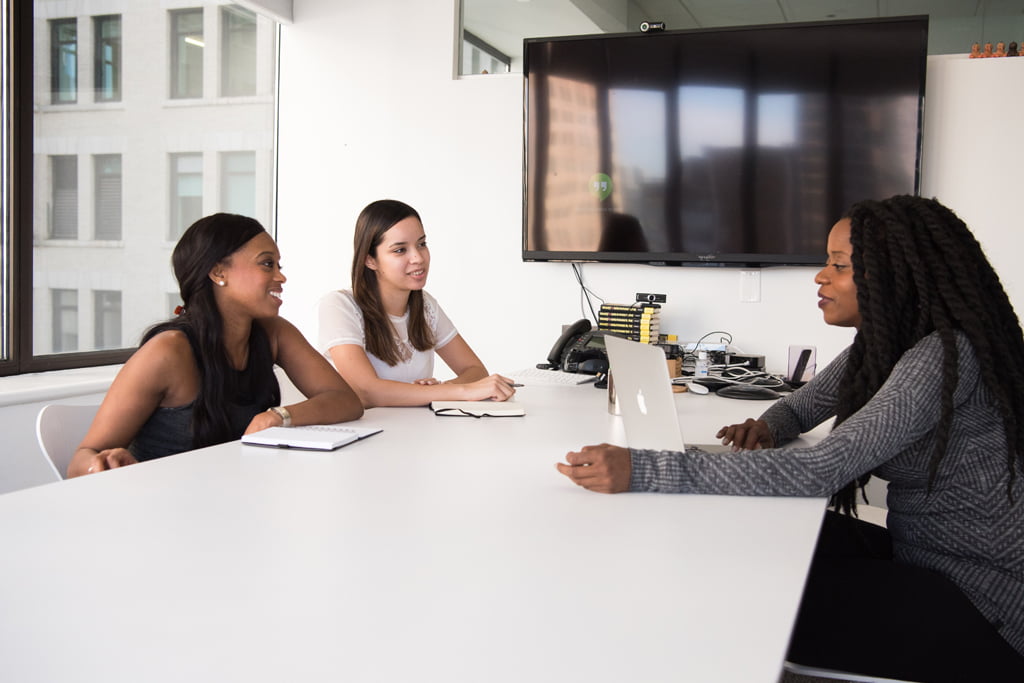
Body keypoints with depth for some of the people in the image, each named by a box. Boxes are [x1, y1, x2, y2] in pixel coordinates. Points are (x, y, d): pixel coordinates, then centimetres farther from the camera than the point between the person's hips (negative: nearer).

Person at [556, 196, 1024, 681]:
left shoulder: (945, 355, -26)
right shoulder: (882, 344, 3)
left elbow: (817, 472, -35)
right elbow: (801, 406, 18)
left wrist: (641, 472, -39)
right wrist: (766, 428, -9)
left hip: (973, 600, -8)